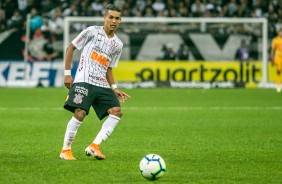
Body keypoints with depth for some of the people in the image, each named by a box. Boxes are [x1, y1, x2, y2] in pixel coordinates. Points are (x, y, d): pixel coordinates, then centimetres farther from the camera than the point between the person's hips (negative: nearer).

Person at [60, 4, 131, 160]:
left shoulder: (118, 45, 16)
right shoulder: (92, 32, 0)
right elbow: (70, 48, 4)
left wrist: (114, 88, 8)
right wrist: (67, 73, -3)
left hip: (102, 85, 6)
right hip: (84, 81, -6)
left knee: (117, 111, -12)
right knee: (80, 114, -20)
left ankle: (94, 146, -11)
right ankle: (65, 150, -4)